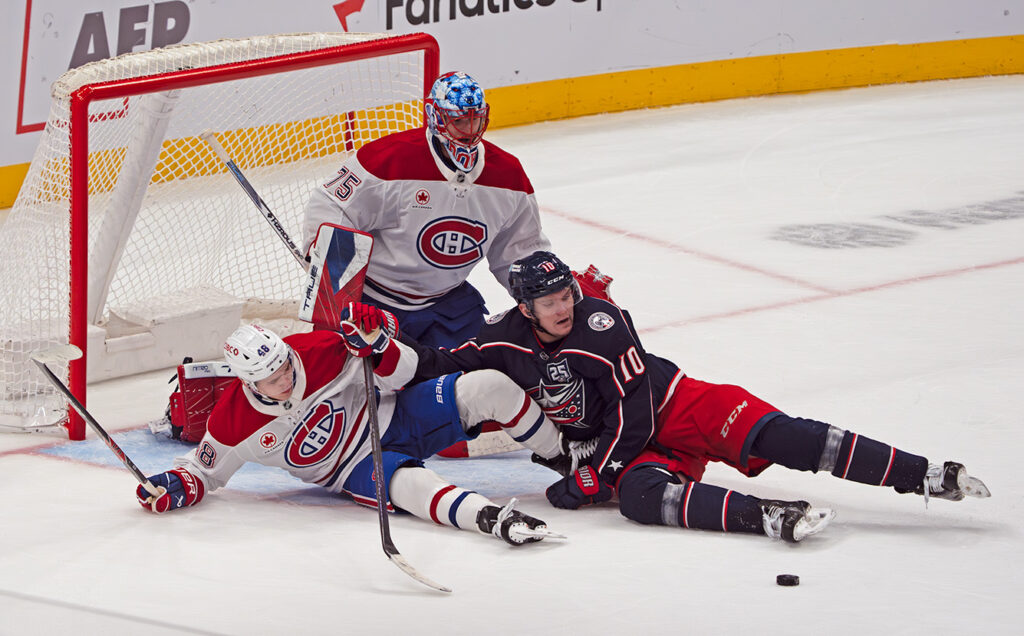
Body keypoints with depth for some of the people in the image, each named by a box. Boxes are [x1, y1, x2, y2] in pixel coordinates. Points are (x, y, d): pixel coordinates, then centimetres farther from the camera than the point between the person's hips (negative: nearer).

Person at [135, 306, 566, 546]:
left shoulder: (318, 351, -17)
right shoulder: (233, 424, -16)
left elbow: (400, 376, -7)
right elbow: (205, 469, 1)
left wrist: (377, 344, -29)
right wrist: (175, 486, -20)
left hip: (391, 417, 2)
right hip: (357, 468, -2)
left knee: (490, 388, -17)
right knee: (407, 484, -40)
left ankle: (559, 455, 1)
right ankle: (490, 518, -60)